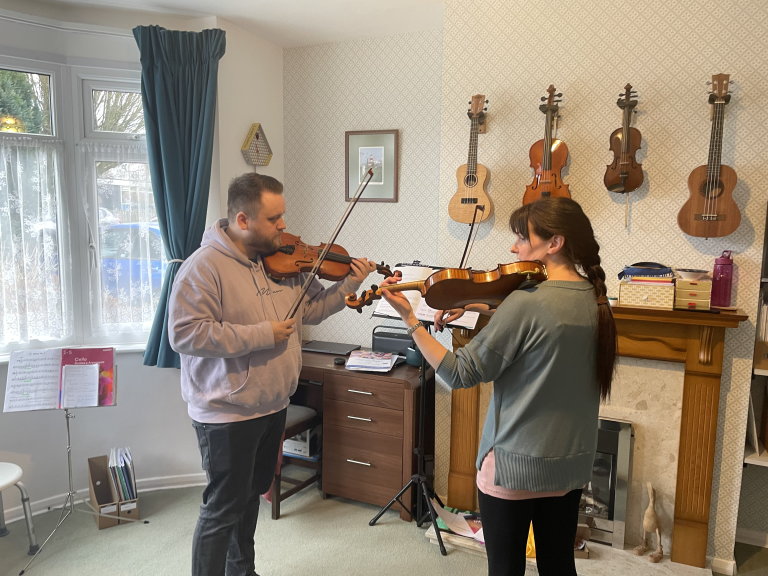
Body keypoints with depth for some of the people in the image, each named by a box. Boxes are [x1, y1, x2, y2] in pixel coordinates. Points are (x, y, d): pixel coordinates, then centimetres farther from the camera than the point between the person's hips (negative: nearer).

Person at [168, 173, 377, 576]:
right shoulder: (205, 267, -19)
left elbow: (309, 310, 11)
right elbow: (184, 334, -27)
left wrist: (347, 287, -5)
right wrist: (260, 335, -27)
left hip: (273, 406, 8)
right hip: (227, 413, -8)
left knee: (252, 494, 24)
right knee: (223, 508, 5)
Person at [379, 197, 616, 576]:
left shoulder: (526, 302, -23)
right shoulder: (593, 299, 1)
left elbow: (460, 374, -19)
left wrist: (409, 318, -16)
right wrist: (480, 308, 1)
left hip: (514, 464, -7)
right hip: (571, 463, 7)